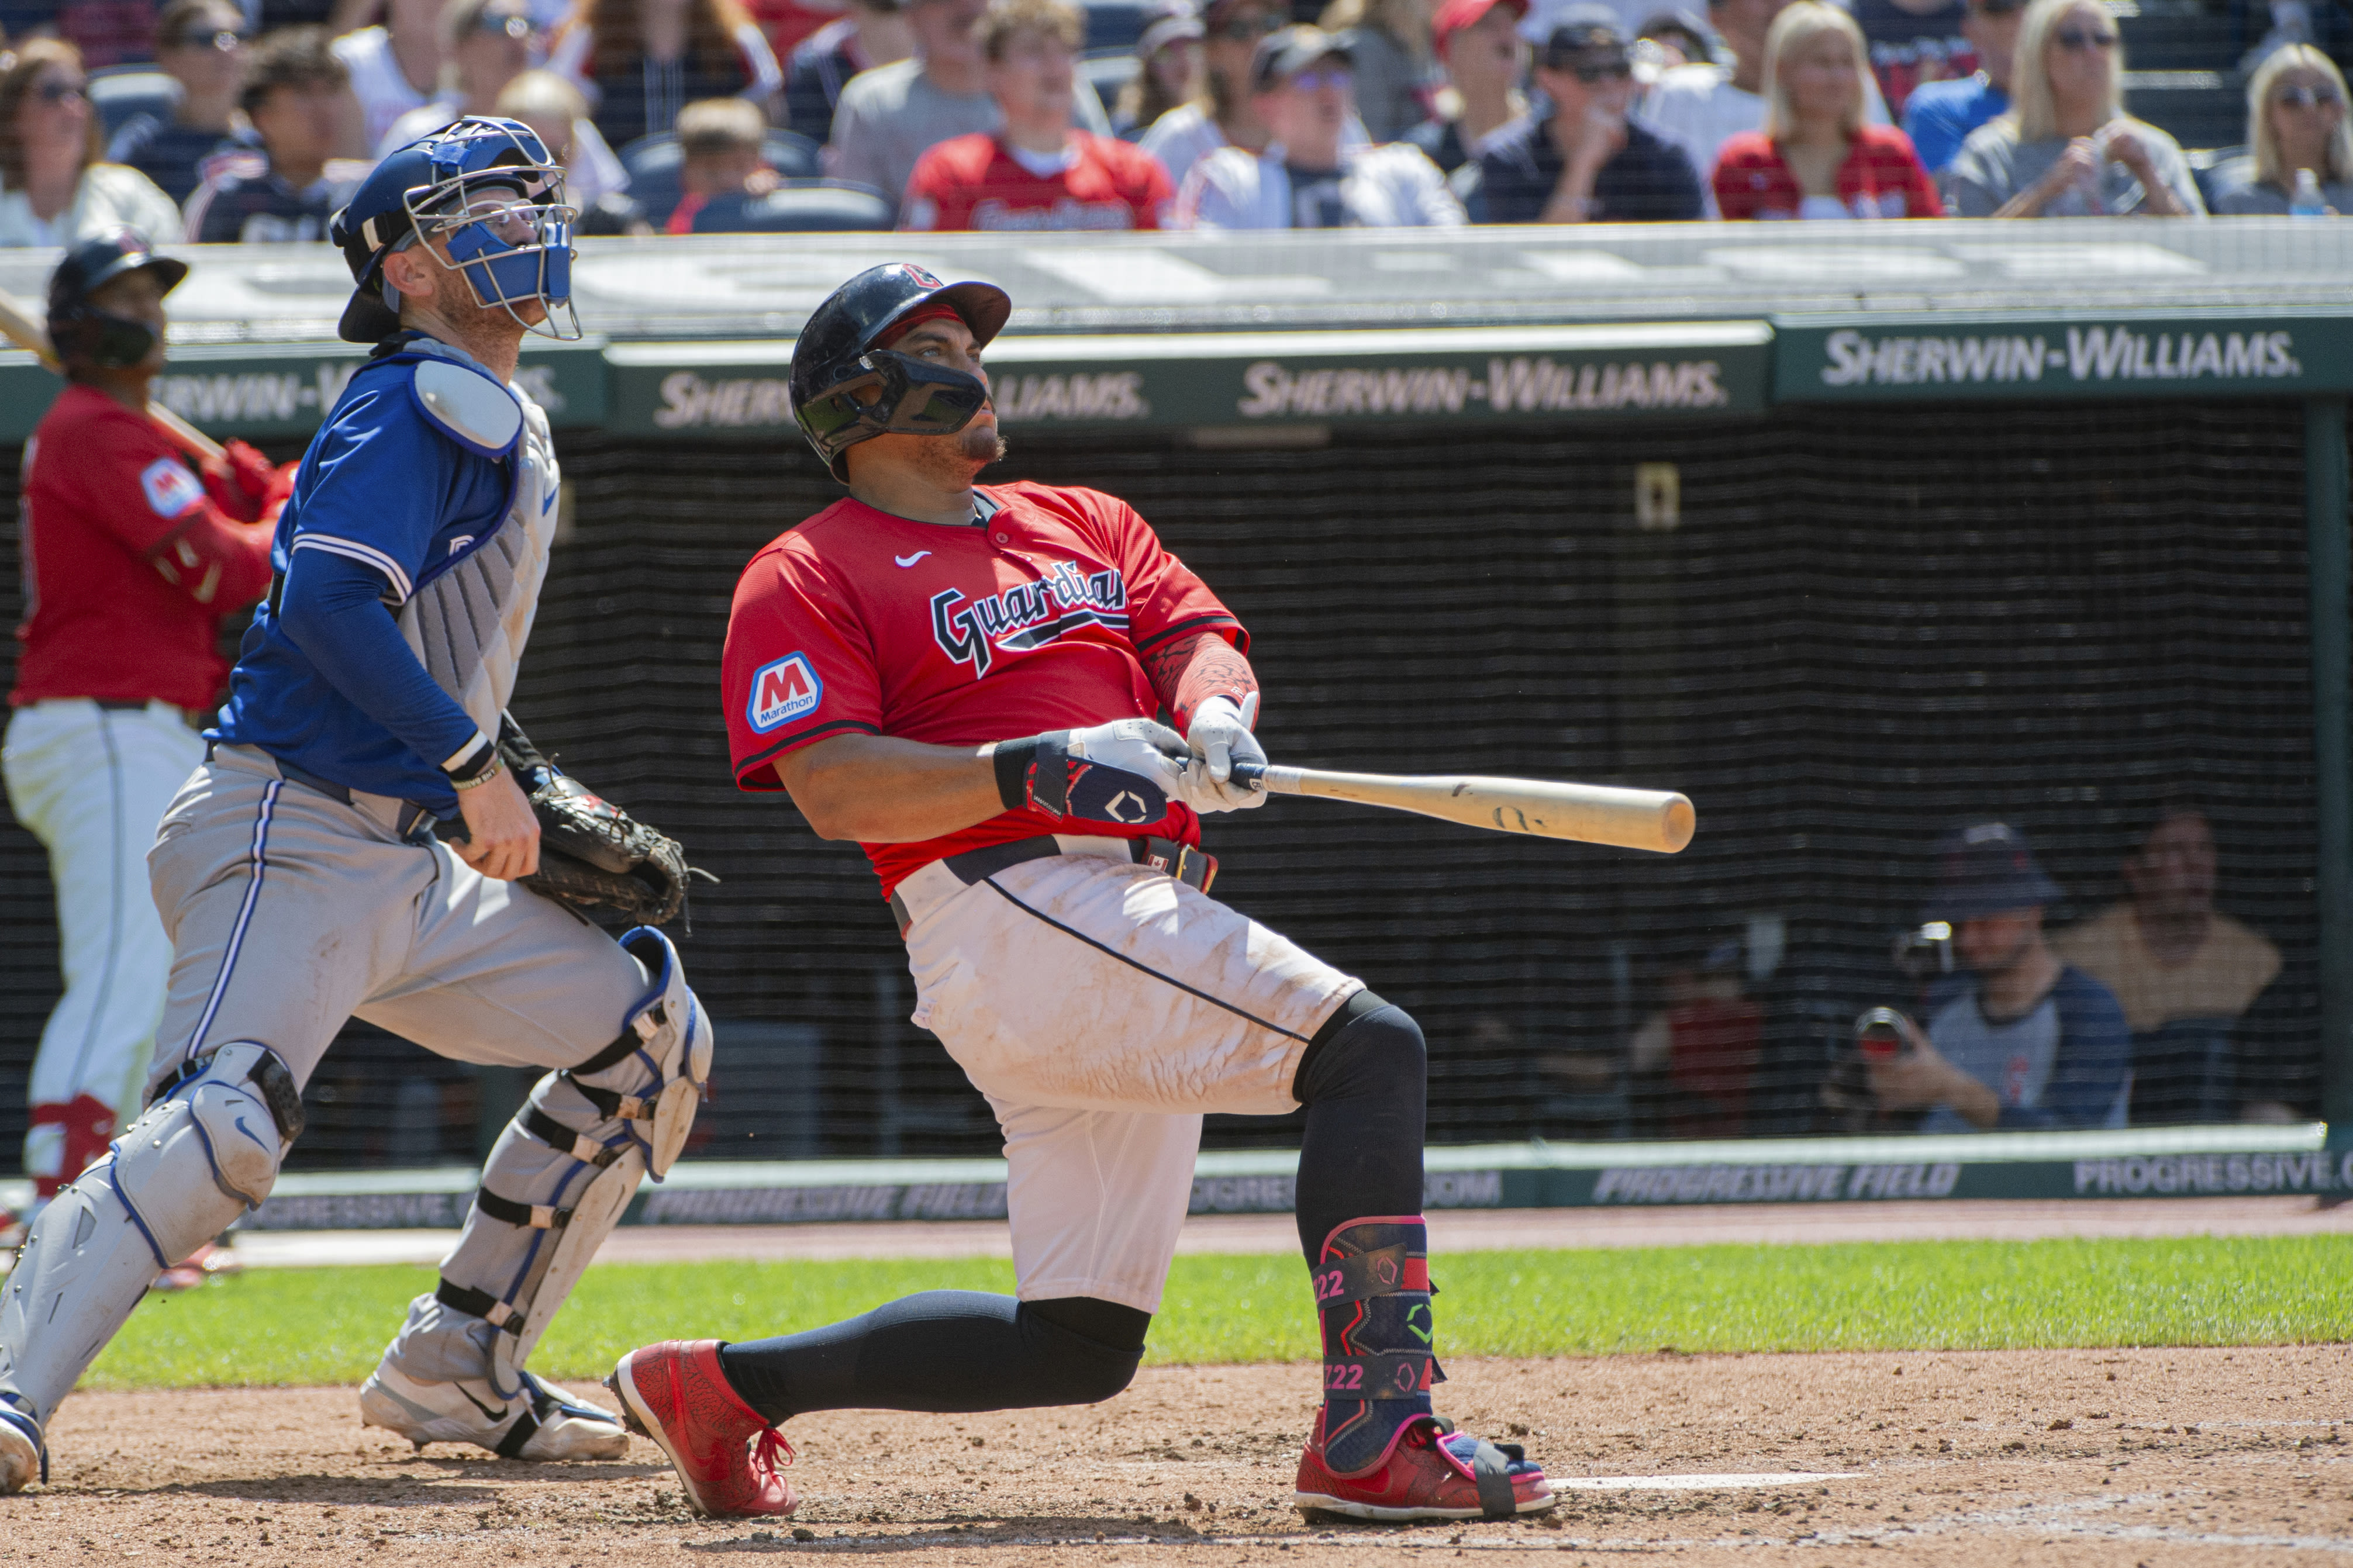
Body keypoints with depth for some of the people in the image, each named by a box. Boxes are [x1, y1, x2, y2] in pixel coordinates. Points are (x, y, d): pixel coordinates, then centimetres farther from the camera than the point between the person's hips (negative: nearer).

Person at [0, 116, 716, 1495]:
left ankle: (455, 1375, 14)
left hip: (416, 860, 10)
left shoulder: (507, 429, 20)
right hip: (292, 843, -10)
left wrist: (536, 810, 16)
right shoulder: (419, 403, -10)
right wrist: (475, 764, -21)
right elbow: (330, 603, -24)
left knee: (652, 1035, 14)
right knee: (223, 1124, -28)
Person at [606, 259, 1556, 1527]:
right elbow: (833, 789, -9)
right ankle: (1374, 1441, -31)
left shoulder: (1084, 523, 27)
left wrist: (1216, 717, -11)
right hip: (1007, 904, -8)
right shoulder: (805, 578, 5)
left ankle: (727, 1383, 20)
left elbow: (1198, 638, 14)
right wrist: (1037, 769, -22)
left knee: (1077, 1345, 7)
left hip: (1147, 921, 8)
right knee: (1367, 1047, -24)